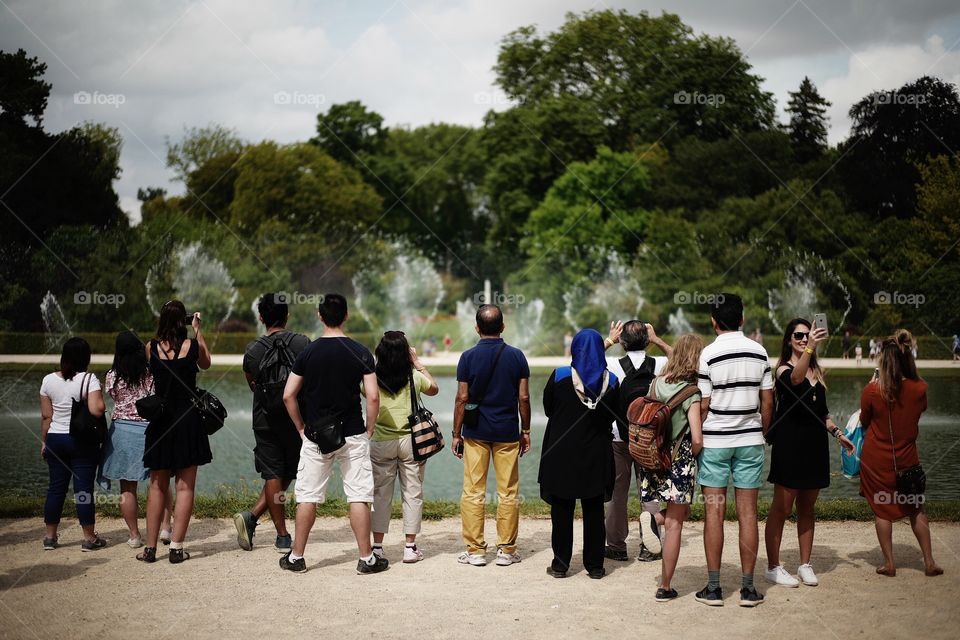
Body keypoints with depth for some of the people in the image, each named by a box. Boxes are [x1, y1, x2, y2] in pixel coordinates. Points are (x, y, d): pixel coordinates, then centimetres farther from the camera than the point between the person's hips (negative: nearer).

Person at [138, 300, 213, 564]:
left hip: (160, 421, 2)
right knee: (185, 486, 3)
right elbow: (206, 364, 15)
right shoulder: (193, 345, -6)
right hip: (188, 420, -2)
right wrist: (198, 330, 18)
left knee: (157, 485, 10)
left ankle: (150, 547, 11)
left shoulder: (151, 347, -3)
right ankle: (176, 547, 0)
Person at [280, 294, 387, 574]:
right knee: (358, 497, 3)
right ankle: (366, 558, 6)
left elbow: (288, 395, -3)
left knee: (307, 497, 8)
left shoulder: (308, 352, -2)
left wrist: (302, 428, 9)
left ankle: (296, 557, 15)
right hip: (352, 436, -1)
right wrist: (369, 429, 3)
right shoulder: (360, 352, -6)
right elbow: (372, 396, -10)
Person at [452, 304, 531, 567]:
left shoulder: (468, 357, -4)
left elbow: (462, 398, -5)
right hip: (507, 432, 1)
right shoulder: (516, 356, -1)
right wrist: (526, 431, 9)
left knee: (473, 492, 5)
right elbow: (524, 398, -1)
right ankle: (506, 550, 9)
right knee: (508, 493, 6)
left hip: (475, 432, -1)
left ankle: (475, 550, 6)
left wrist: (456, 434, 3)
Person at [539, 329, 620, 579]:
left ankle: (561, 564, 11)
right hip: (596, 455, 2)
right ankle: (595, 565, 14)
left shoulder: (559, 376, -11)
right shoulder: (610, 381, -6)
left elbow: (548, 409, 2)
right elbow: (613, 415, 5)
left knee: (562, 511, 8)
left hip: (561, 453, -1)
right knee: (594, 511, 10)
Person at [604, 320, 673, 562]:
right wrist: (658, 341, 15)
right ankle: (648, 547, -15)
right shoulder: (659, 364, -6)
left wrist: (609, 341, 9)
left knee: (617, 492, 10)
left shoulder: (614, 367, -11)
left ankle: (616, 546, 16)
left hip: (619, 438, -1)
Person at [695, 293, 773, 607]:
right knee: (748, 513, 4)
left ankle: (713, 587, 5)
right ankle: (748, 587, 6)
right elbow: (767, 401, 5)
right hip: (750, 440, 3)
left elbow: (703, 406, -8)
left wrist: (697, 438, 5)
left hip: (715, 441, -3)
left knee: (714, 513, 2)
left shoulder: (709, 354, -9)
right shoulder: (759, 352, 2)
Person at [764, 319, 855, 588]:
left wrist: (838, 432, 15)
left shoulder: (817, 371, 14)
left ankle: (805, 565, 18)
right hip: (790, 444, -6)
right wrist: (810, 348, -46)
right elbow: (795, 379, -33)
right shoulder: (784, 369, -7)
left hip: (815, 445, 6)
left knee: (807, 508, 11)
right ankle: (773, 567, 3)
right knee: (781, 508, -3)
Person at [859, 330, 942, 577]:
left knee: (882, 510, 9)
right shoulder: (920, 388, -10)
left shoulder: (872, 390, -17)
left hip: (876, 460, -2)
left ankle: (889, 563, 11)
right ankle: (929, 562, 16)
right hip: (907, 458, 2)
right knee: (916, 510, 16)